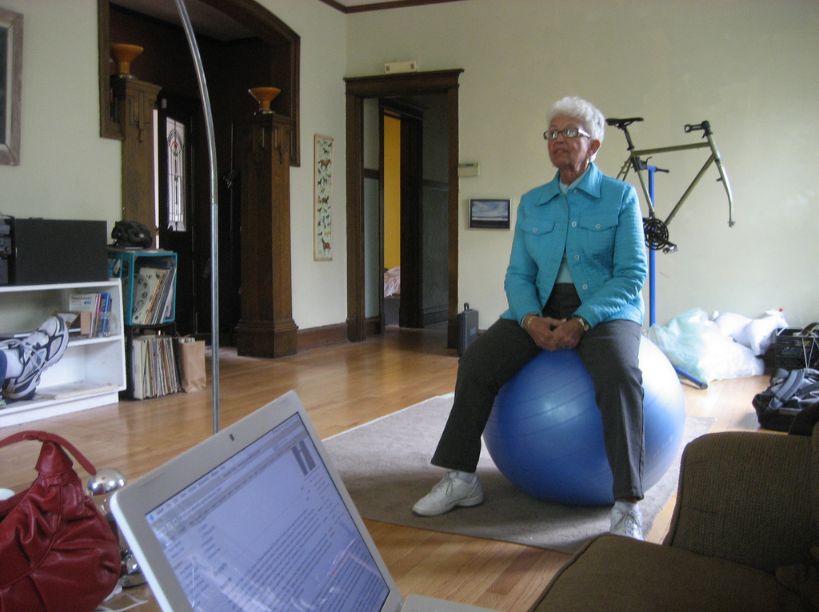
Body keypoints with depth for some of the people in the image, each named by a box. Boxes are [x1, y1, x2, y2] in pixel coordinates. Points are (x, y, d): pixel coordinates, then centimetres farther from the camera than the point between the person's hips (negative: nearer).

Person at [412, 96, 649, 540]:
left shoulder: (620, 196, 0)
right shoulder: (531, 203, 12)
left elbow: (631, 274, -8)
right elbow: (517, 274, 9)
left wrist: (581, 321, -22)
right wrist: (530, 319, -13)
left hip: (605, 308, -3)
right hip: (543, 307, 4)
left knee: (619, 375, -35)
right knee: (476, 361, -18)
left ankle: (627, 507, -26)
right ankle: (461, 479, -6)